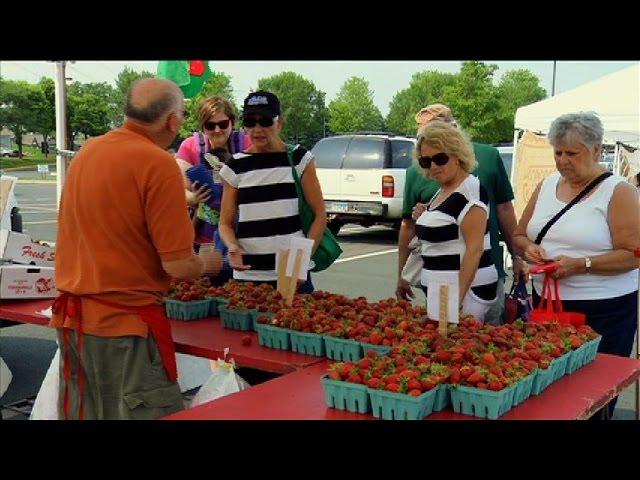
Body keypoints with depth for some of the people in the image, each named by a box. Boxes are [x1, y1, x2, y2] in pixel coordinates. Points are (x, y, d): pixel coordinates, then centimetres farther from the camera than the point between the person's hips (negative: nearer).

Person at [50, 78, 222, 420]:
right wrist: (208, 263, 5)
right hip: (122, 321, -8)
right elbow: (178, 265, -17)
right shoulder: (159, 164, -16)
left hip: (70, 315, 8)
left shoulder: (86, 152, 7)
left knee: (84, 413, 17)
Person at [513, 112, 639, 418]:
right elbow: (519, 235, 17)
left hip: (602, 312, -5)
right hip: (546, 303, 5)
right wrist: (529, 248, -5)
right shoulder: (547, 186, 10)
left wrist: (581, 265, -21)